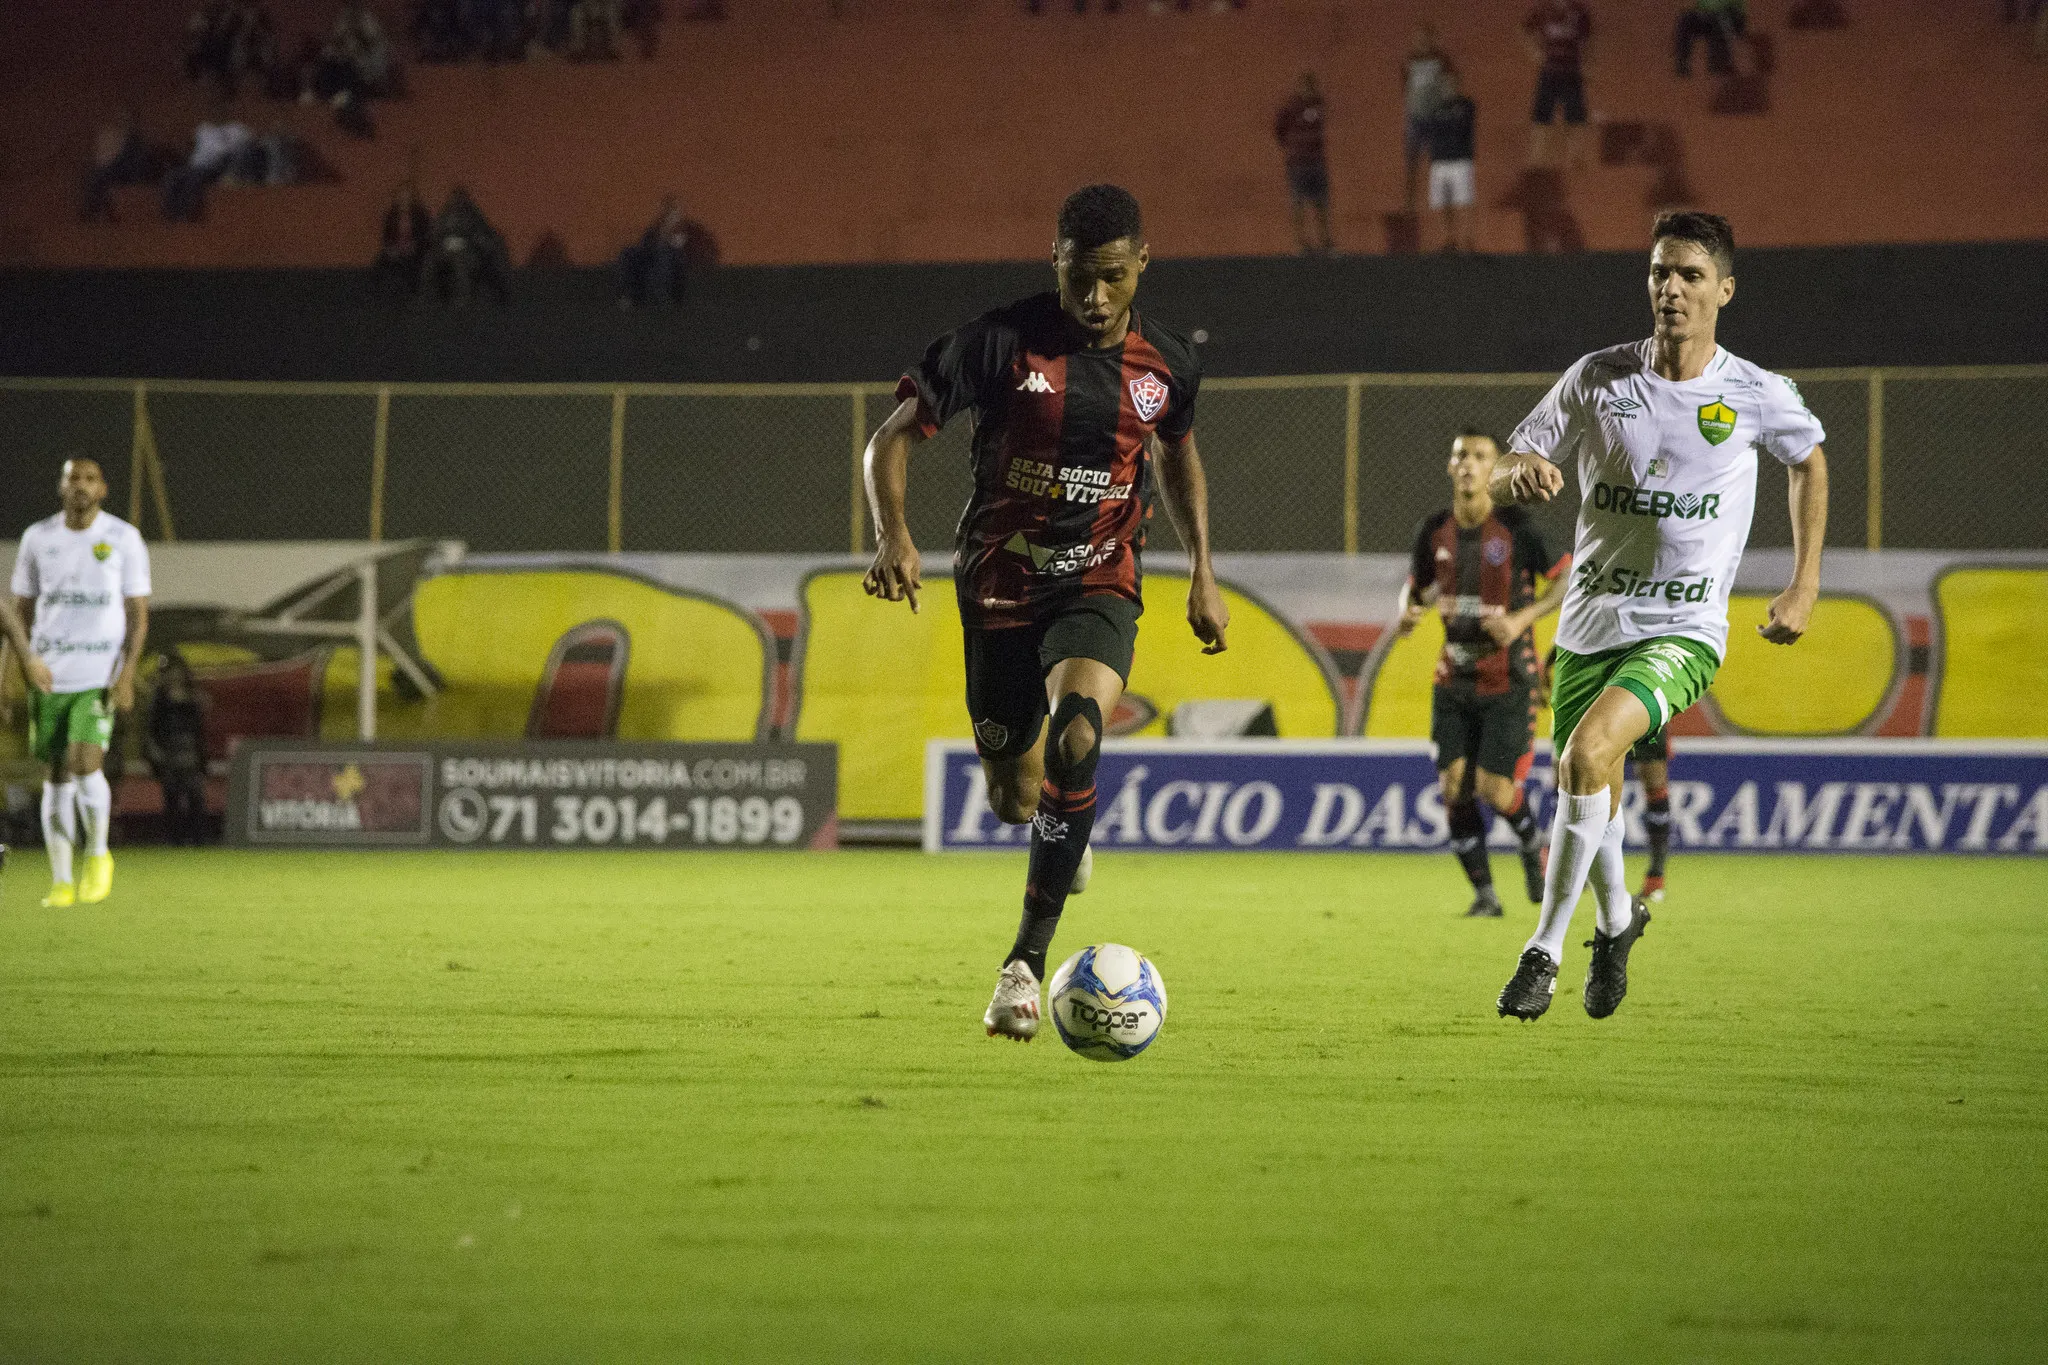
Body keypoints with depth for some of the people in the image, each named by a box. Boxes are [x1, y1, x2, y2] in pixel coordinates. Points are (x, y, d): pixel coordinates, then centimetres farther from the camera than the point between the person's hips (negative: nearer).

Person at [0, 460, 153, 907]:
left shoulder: (124, 539, 1)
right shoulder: (38, 538, 7)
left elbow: (138, 613, 1)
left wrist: (126, 673, -10)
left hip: (100, 677, -3)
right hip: (49, 677, 3)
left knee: (85, 762, -18)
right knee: (56, 776, 3)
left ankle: (98, 854, 6)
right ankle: (60, 881, 10)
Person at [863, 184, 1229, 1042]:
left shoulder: (1166, 364, -1)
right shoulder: (1000, 343, -12)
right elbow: (894, 436, -7)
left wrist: (1202, 573, 12)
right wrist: (893, 535, -24)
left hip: (1098, 590, 0)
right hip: (997, 591, 0)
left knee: (1077, 735, -31)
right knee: (1016, 801, 7)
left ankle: (1026, 962, -27)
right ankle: (1066, 835, 50)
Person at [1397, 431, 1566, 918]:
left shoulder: (1518, 528, -12)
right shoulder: (1434, 530, -1)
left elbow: (1565, 578, -4)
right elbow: (1417, 584, 14)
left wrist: (1521, 620, -17)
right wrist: (1408, 612, -10)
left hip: (1508, 680, -4)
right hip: (1454, 679, 4)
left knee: (1495, 789, -9)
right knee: (1454, 786, -5)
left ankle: (1534, 846, 25)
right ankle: (1484, 893, 10)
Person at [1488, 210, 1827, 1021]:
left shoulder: (1758, 397, -5)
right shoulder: (1597, 379, -2)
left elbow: (1809, 461, 17)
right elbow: (1501, 481, 1)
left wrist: (1805, 584, 11)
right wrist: (1523, 474, -25)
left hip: (1683, 630, -4)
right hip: (1591, 621, 4)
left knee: (1587, 753, -27)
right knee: (1591, 796, 13)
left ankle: (1544, 950, -16)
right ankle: (1616, 921, 45)